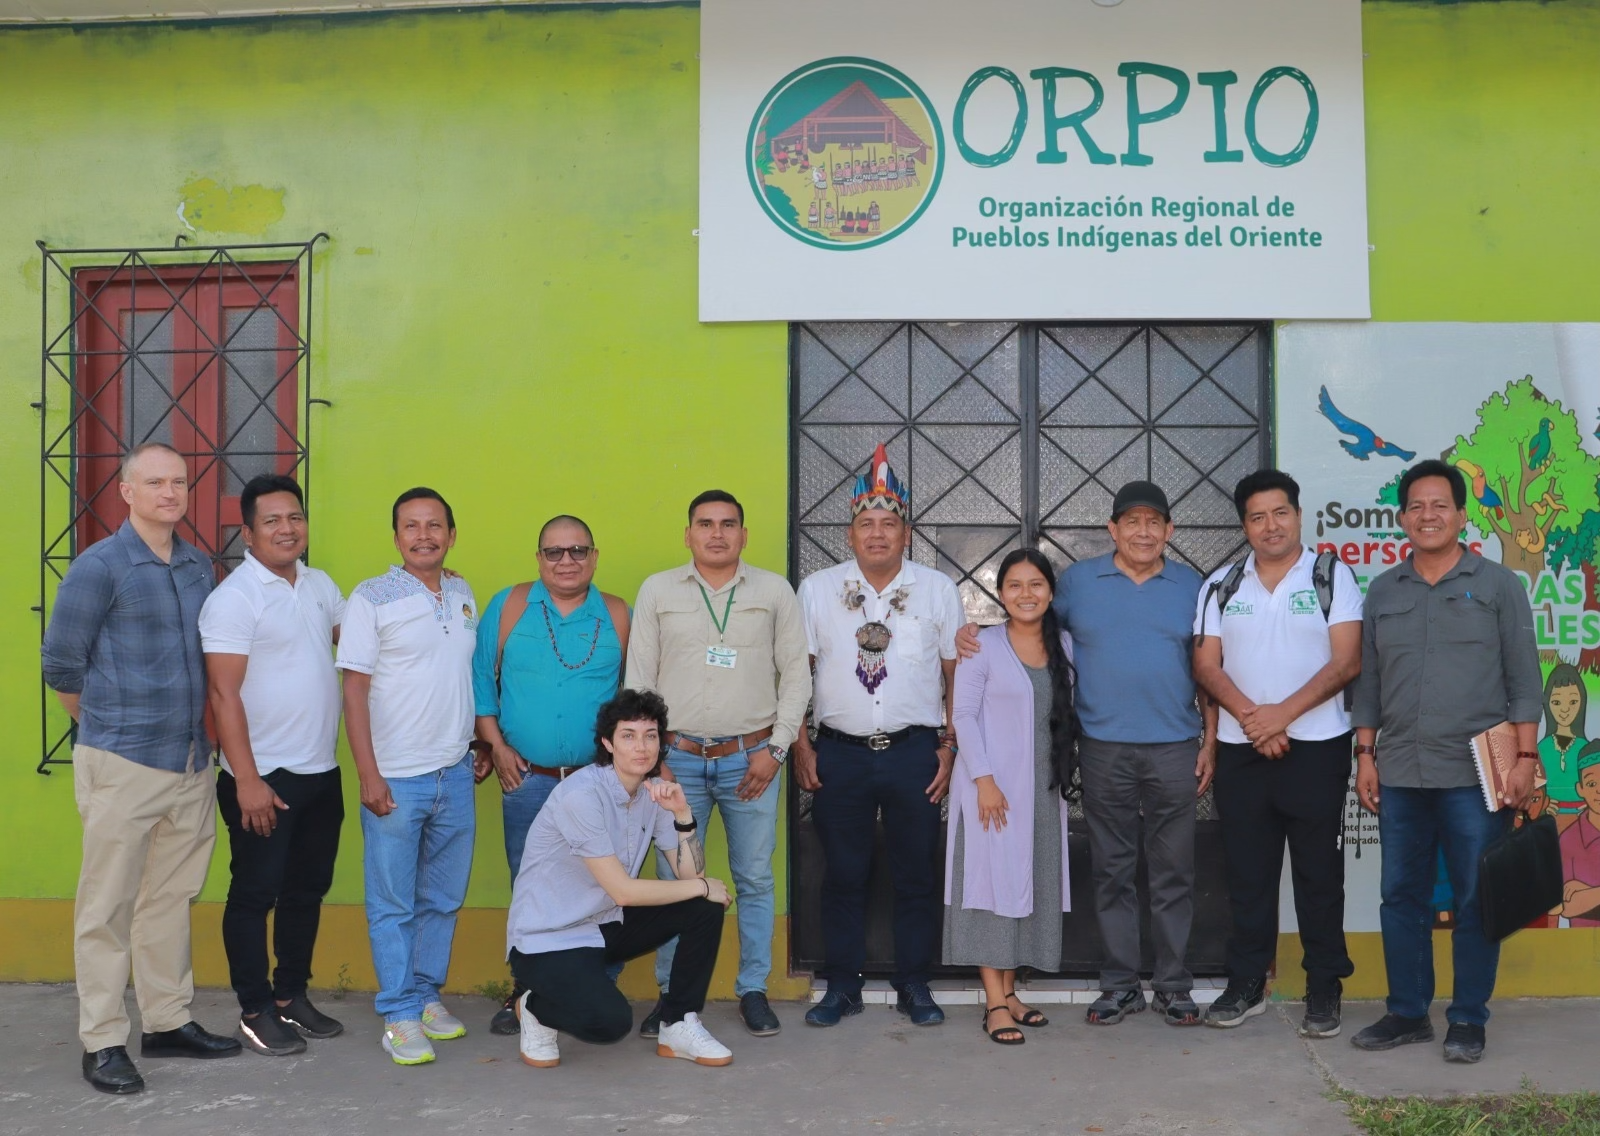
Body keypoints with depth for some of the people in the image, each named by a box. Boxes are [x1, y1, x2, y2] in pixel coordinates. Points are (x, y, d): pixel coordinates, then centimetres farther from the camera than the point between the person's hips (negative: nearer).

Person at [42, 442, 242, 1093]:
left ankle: (167, 1021, 25)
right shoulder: (99, 567, -8)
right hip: (121, 767, -6)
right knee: (108, 907, 2)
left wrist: (197, 731, 13)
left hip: (191, 764, 6)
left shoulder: (199, 568, 9)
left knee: (171, 899, 14)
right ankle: (102, 1042, 11)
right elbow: (60, 665, -3)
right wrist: (108, 726, 5)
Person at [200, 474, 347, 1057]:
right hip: (264, 775, -7)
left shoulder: (321, 585, 8)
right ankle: (255, 1012, 16)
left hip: (321, 772, 7)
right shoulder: (233, 598, -13)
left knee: (308, 888, 15)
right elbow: (224, 693, -16)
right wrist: (247, 779, -19)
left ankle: (292, 996, 28)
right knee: (255, 893, 4)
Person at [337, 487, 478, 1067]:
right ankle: (400, 1016, 12)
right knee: (393, 904, 3)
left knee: (443, 899, 13)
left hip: (455, 774, 5)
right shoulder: (371, 599, -6)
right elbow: (354, 689, -8)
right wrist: (369, 775, -13)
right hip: (395, 778, -5)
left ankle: (427, 995, 27)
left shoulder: (463, 595, 10)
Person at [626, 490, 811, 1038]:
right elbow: (639, 679, 6)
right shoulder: (656, 590, 6)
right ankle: (671, 993, 15)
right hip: (678, 757, 0)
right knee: (673, 880, 3)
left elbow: (796, 675, 5)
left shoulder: (774, 590, 5)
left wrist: (776, 748, -3)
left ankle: (753, 990, 17)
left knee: (755, 878, 5)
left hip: (751, 758, 0)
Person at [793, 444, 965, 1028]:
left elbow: (955, 673, 7)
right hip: (839, 754, 0)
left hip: (914, 751, 0)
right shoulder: (816, 590, 3)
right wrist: (799, 744, 0)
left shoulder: (938, 590, 4)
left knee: (916, 875, 7)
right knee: (844, 875, 7)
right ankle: (842, 985, 19)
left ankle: (913, 984, 20)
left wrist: (949, 745, 2)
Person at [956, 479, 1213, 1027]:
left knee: (1173, 872, 4)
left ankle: (1173, 985, 16)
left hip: (1174, 749, 0)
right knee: (1111, 871, 6)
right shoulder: (1078, 580, 7)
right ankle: (1119, 984, 17)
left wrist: (1211, 740, 4)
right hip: (1104, 748, 0)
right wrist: (974, 636, -1)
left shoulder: (1190, 586, 8)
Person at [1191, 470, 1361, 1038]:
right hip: (1240, 749, 3)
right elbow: (1206, 665, 3)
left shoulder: (1332, 577, 1)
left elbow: (1346, 661, -7)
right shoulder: (1221, 585, 10)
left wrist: (1282, 713, -16)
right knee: (1247, 871, 8)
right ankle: (1246, 985, 17)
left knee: (1319, 872, 3)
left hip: (1316, 746, -3)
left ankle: (1324, 990, 13)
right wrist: (1250, 715, -13)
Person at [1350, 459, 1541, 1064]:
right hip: (1400, 775, 4)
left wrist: (1526, 756, -7)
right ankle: (1407, 1012, 20)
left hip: (1476, 774, -3)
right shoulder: (1383, 591, 12)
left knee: (1476, 900, 3)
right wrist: (1365, 754, 7)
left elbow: (1523, 678, 0)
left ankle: (1468, 1020, 14)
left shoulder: (1498, 584, 2)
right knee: (1401, 897, 8)